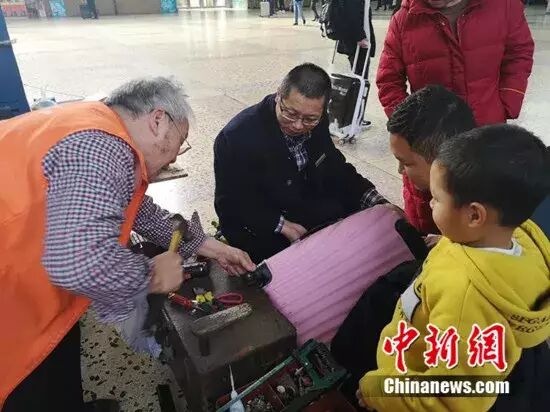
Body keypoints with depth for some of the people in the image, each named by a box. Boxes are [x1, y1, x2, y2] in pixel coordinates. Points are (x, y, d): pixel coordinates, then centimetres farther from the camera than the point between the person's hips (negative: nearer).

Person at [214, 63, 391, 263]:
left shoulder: (317, 123, -6)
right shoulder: (238, 137, -24)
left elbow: (335, 168, 7)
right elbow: (231, 204, -18)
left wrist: (376, 201, -5)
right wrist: (281, 225, -28)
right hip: (263, 230, -6)